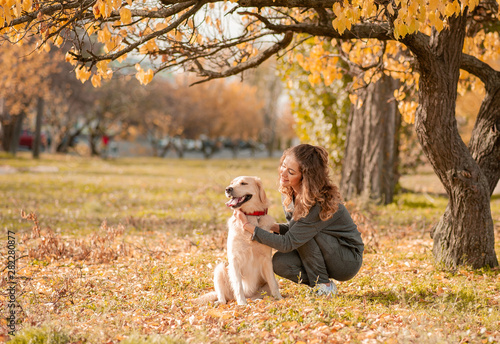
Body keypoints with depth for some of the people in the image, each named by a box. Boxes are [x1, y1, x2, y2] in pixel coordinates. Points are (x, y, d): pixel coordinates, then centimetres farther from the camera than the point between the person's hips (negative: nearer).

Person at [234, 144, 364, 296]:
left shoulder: (319, 203, -30)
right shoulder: (288, 192, -5)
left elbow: (288, 243, -29)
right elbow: (293, 227, 8)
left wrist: (248, 226, -29)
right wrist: (273, 227, -14)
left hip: (349, 260, -7)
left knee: (303, 232, -27)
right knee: (279, 262, -17)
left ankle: (323, 285, -13)